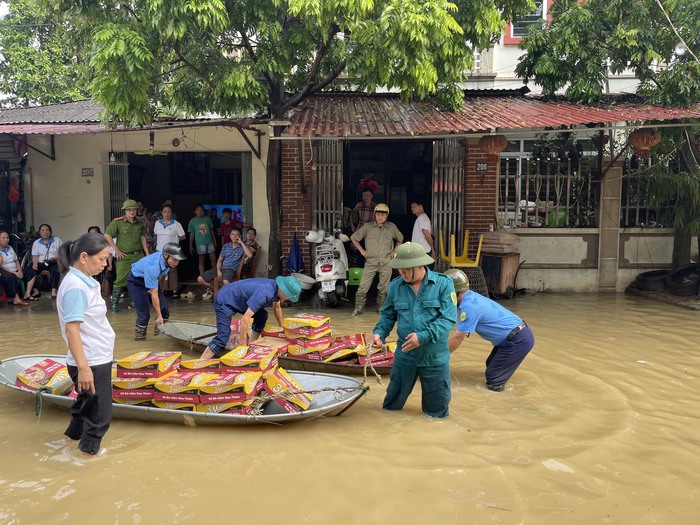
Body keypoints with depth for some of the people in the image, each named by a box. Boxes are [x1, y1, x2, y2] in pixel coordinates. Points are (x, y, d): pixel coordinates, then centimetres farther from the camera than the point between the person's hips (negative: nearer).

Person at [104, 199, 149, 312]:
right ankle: (114, 303, 1)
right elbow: (107, 235, -2)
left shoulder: (140, 224, 11)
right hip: (124, 256, -4)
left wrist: (147, 253, 12)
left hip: (138, 255, 5)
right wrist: (116, 249, -5)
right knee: (120, 279, -7)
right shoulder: (117, 222, -4)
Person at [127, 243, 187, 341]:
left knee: (164, 308, -1)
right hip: (136, 282, -7)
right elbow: (154, 294, -35)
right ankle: (139, 339, 1)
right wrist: (159, 316, -30)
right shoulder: (153, 266, -41)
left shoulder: (167, 260, -20)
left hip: (151, 279, 7)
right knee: (144, 314, -16)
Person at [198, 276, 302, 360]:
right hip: (224, 301, -9)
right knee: (222, 339, -18)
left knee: (262, 315, 3)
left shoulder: (276, 288, -6)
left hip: (237, 299, 9)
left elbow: (277, 307, 16)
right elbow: (245, 318, -36)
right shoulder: (264, 293, -34)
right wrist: (243, 345, -31)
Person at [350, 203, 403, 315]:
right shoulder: (368, 227, -2)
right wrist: (362, 250, 2)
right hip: (370, 262, -1)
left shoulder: (392, 227, 3)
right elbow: (353, 237, 7)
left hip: (386, 263, 1)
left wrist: (394, 251, 10)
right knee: (363, 287, -5)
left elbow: (400, 239, 21)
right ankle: (358, 309, 6)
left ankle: (381, 308, 24)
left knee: (383, 288, 9)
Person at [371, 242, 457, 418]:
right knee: (392, 405, 17)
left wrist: (424, 336, -25)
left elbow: (448, 319, -16)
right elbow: (388, 316, 10)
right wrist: (379, 332, -9)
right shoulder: (395, 286, -1)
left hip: (435, 357, -2)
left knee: (437, 411, 12)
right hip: (405, 354, 3)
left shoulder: (443, 283, -11)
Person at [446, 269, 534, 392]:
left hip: (518, 340, -10)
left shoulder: (469, 307, -22)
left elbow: (458, 337, -18)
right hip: (520, 335, 10)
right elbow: (460, 331, 13)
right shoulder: (471, 297, 7)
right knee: (491, 365, 22)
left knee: (493, 379, -2)